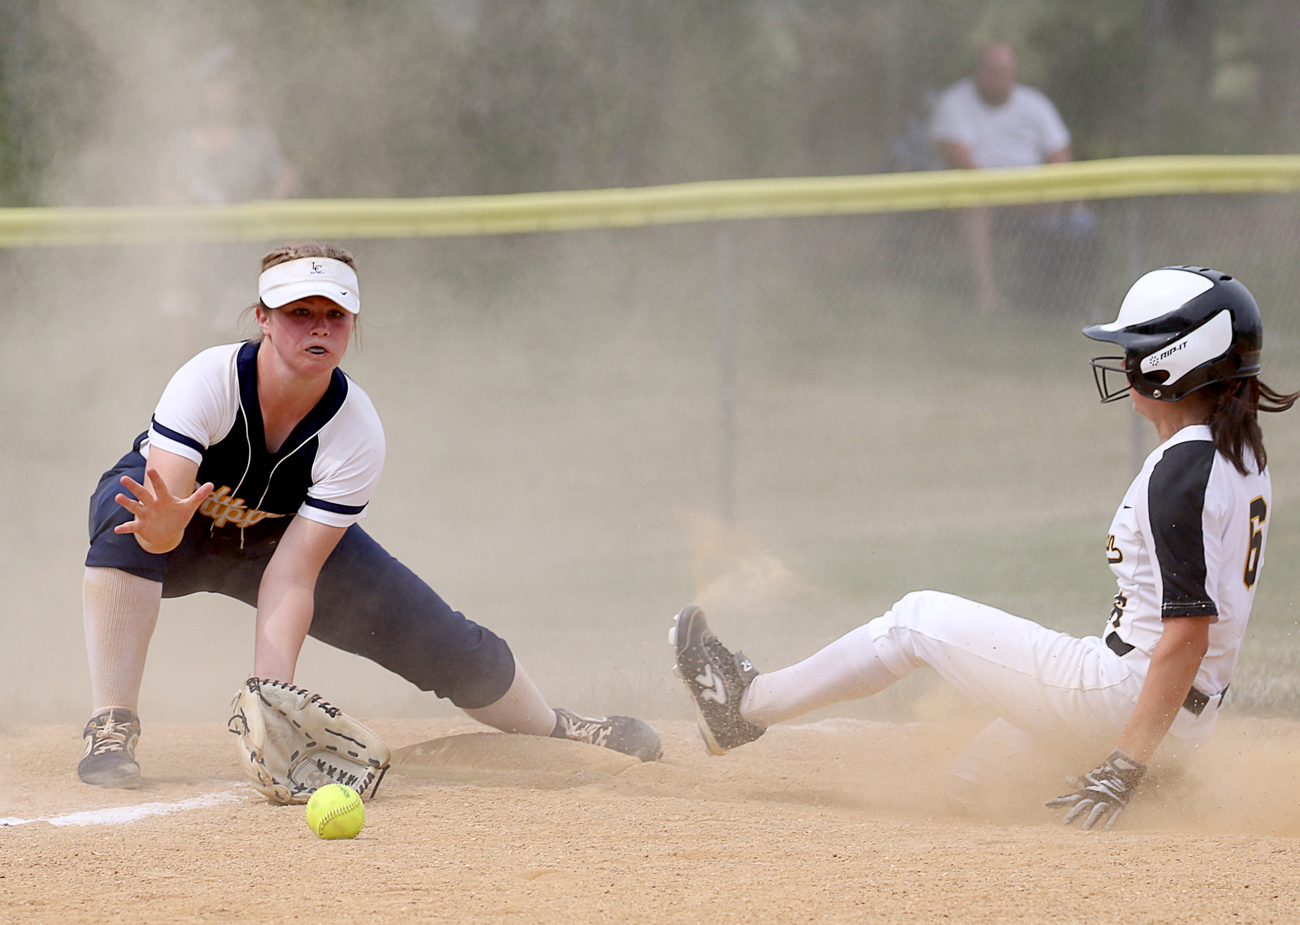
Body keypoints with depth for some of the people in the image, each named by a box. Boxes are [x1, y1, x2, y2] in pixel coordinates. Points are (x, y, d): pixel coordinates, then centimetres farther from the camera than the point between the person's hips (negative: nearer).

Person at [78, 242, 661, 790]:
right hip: (185, 538, -2)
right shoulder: (209, 381, -34)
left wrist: (270, 689, -44)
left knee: (444, 643, -5)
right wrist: (164, 521, -68)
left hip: (280, 533, 2)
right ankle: (112, 730, -32)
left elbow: (291, 573, -31)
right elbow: (158, 534, -42)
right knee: (126, 521, -39)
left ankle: (551, 728, 27)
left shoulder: (356, 433, -26)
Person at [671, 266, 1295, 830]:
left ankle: (749, 703, 18)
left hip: (1130, 699, -9)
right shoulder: (1243, 455, 10)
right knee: (971, 779, 27)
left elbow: (1187, 633, -26)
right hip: (1194, 713, 9)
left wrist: (1126, 767, -27)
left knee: (921, 620, 7)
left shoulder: (1181, 470, -21)